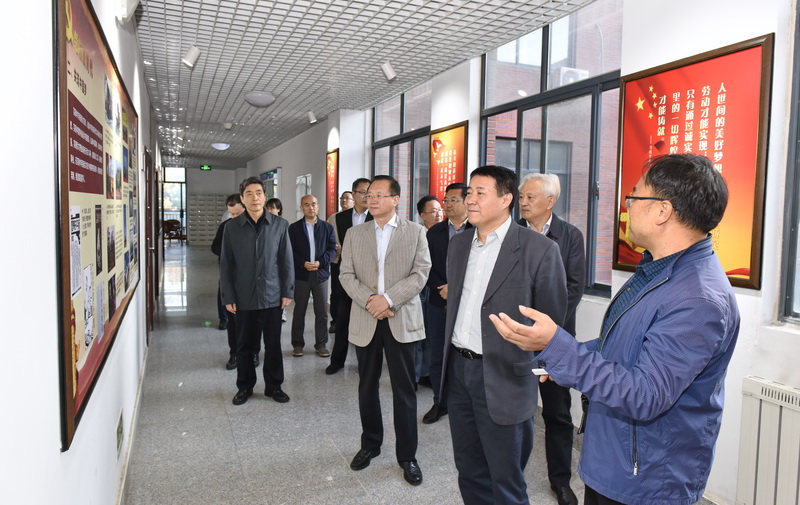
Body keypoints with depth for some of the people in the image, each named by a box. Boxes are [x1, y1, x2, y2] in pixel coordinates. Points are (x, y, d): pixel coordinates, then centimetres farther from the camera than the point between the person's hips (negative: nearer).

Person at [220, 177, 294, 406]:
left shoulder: (280, 225, -1)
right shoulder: (232, 227, 1)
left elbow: (286, 261, 1)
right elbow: (226, 264, 2)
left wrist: (288, 291, -3)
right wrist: (228, 297, -2)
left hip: (272, 296, 0)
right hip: (244, 297, 1)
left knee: (273, 344, 8)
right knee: (245, 344, 11)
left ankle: (274, 386, 24)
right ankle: (244, 386, 27)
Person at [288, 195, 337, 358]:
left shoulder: (327, 227, 6)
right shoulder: (294, 228, 3)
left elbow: (332, 249, 2)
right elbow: (290, 251, -1)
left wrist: (320, 262, -13)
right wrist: (303, 264, -15)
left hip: (321, 273, 1)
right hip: (301, 274, -1)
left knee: (322, 312, 4)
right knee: (299, 311, 8)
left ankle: (321, 344, 15)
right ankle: (297, 344, 18)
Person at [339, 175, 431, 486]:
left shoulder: (415, 232, 1)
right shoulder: (354, 234, 8)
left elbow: (420, 273, -7)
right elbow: (346, 275, 2)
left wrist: (388, 299, -17)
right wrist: (369, 300, -14)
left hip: (402, 320, -2)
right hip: (365, 320, 3)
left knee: (404, 390, 4)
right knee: (367, 387, 14)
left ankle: (407, 455, 17)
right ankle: (370, 444, 32)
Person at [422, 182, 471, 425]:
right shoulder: (434, 232, 9)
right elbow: (427, 267, 6)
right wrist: (443, 290, -8)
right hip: (438, 303, 4)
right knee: (437, 356, 9)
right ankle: (440, 403, 24)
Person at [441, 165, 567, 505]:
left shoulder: (539, 250, -13)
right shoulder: (458, 244, 7)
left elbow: (551, 317, -7)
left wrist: (534, 363, -2)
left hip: (502, 376, -6)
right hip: (458, 369, 6)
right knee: (469, 470, 21)